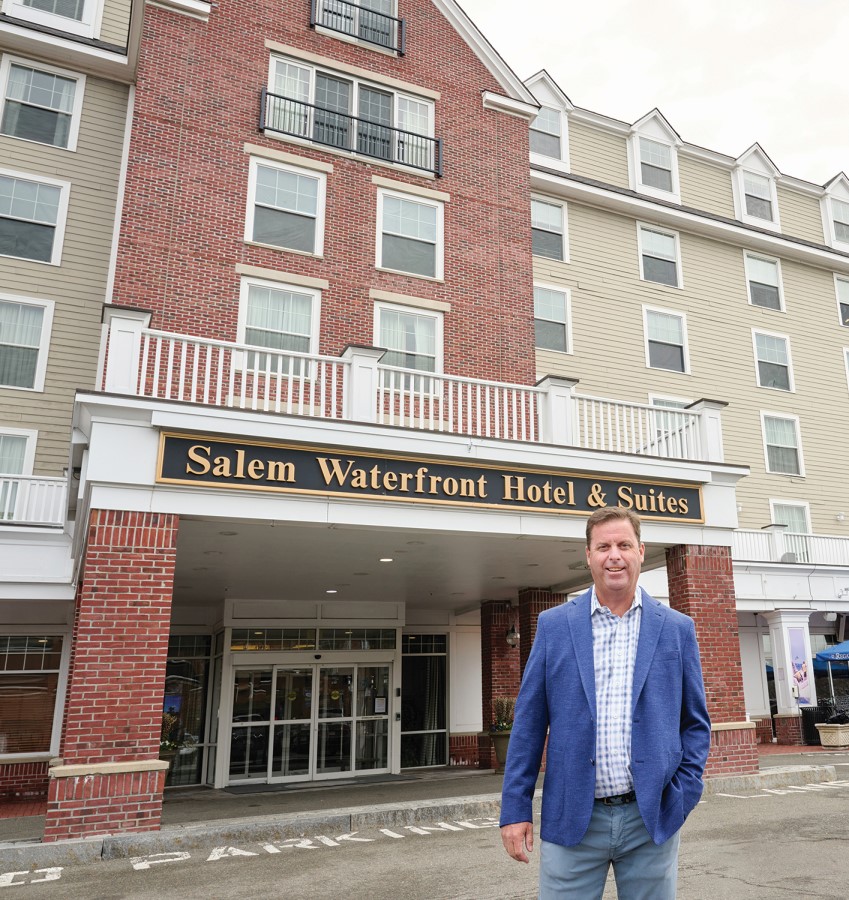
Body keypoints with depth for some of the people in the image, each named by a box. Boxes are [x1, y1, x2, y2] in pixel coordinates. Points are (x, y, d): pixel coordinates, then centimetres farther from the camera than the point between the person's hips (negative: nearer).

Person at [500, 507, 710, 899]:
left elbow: (695, 723, 8)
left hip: (652, 819, 1)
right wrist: (515, 808, -2)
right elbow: (529, 722, 1)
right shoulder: (553, 625, 0)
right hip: (571, 819, -1)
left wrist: (682, 795, -4)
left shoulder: (677, 628, 3)